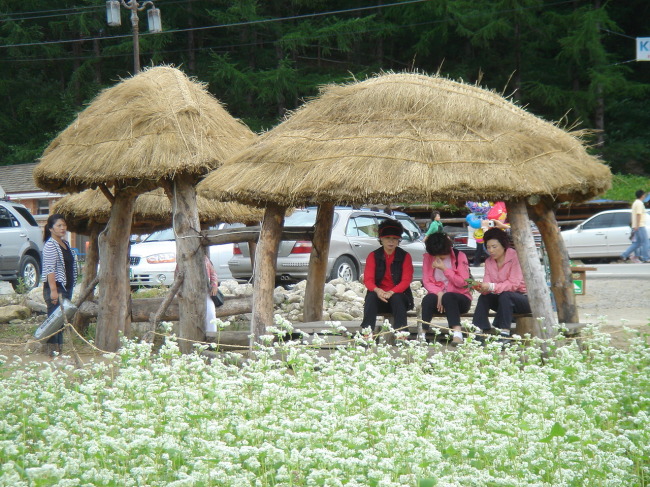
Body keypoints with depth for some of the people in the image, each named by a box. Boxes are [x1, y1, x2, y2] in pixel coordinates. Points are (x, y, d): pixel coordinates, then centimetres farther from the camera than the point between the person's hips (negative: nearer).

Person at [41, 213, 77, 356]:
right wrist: (53, 290, -24)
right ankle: (52, 348, -8)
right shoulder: (50, 245, -12)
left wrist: (71, 286, 20)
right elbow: (50, 269, -19)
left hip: (67, 287, 9)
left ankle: (59, 347, 14)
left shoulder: (65, 243, 16)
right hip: (55, 286, -9)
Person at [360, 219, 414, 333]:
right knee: (371, 297, -31)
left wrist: (392, 292, -26)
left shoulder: (405, 256, 3)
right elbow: (368, 279, -4)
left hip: (398, 295, -1)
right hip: (379, 294, 1)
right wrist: (377, 290, -28)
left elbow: (406, 280, -7)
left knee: (397, 298, -34)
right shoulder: (373, 256, 5)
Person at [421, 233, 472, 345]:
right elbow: (426, 281, 0)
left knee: (448, 297, -37)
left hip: (460, 299, -2)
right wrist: (438, 293, -19)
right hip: (438, 297, 2)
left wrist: (444, 268, -16)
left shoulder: (459, 256, -3)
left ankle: (457, 334, -49)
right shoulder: (428, 257, 6)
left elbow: (463, 282, -10)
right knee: (428, 299, -32)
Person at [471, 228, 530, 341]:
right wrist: (481, 287, -30)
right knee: (484, 298, -18)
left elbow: (514, 284, -25)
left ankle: (505, 333, -34)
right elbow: (487, 283, -6)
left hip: (523, 299, -6)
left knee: (505, 295, -33)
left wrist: (492, 287, -35)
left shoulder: (514, 257, -17)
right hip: (501, 299, 6)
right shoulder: (489, 261, 4)